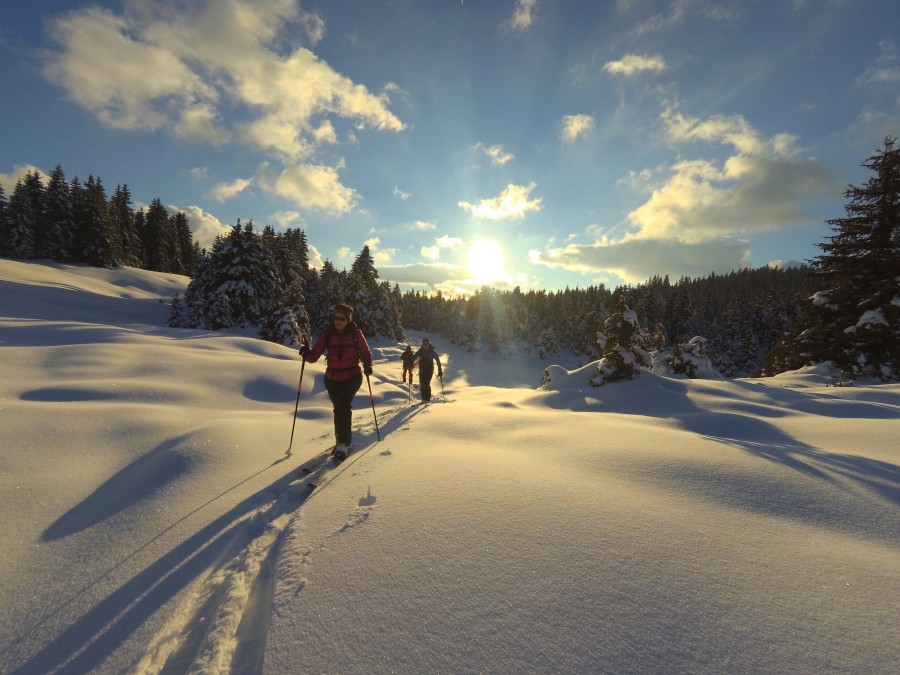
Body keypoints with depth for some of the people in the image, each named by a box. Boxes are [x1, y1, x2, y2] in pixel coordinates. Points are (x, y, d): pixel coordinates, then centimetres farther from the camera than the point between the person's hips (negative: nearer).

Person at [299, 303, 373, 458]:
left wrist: (367, 365, -19)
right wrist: (306, 354, -29)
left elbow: (366, 353, 0)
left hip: (352, 377, -3)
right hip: (332, 378, 3)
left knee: (342, 405, -22)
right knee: (339, 409, 14)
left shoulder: (356, 333, -8)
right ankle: (346, 441, 34)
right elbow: (314, 356, -7)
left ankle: (343, 443, -10)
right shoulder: (327, 335, -4)